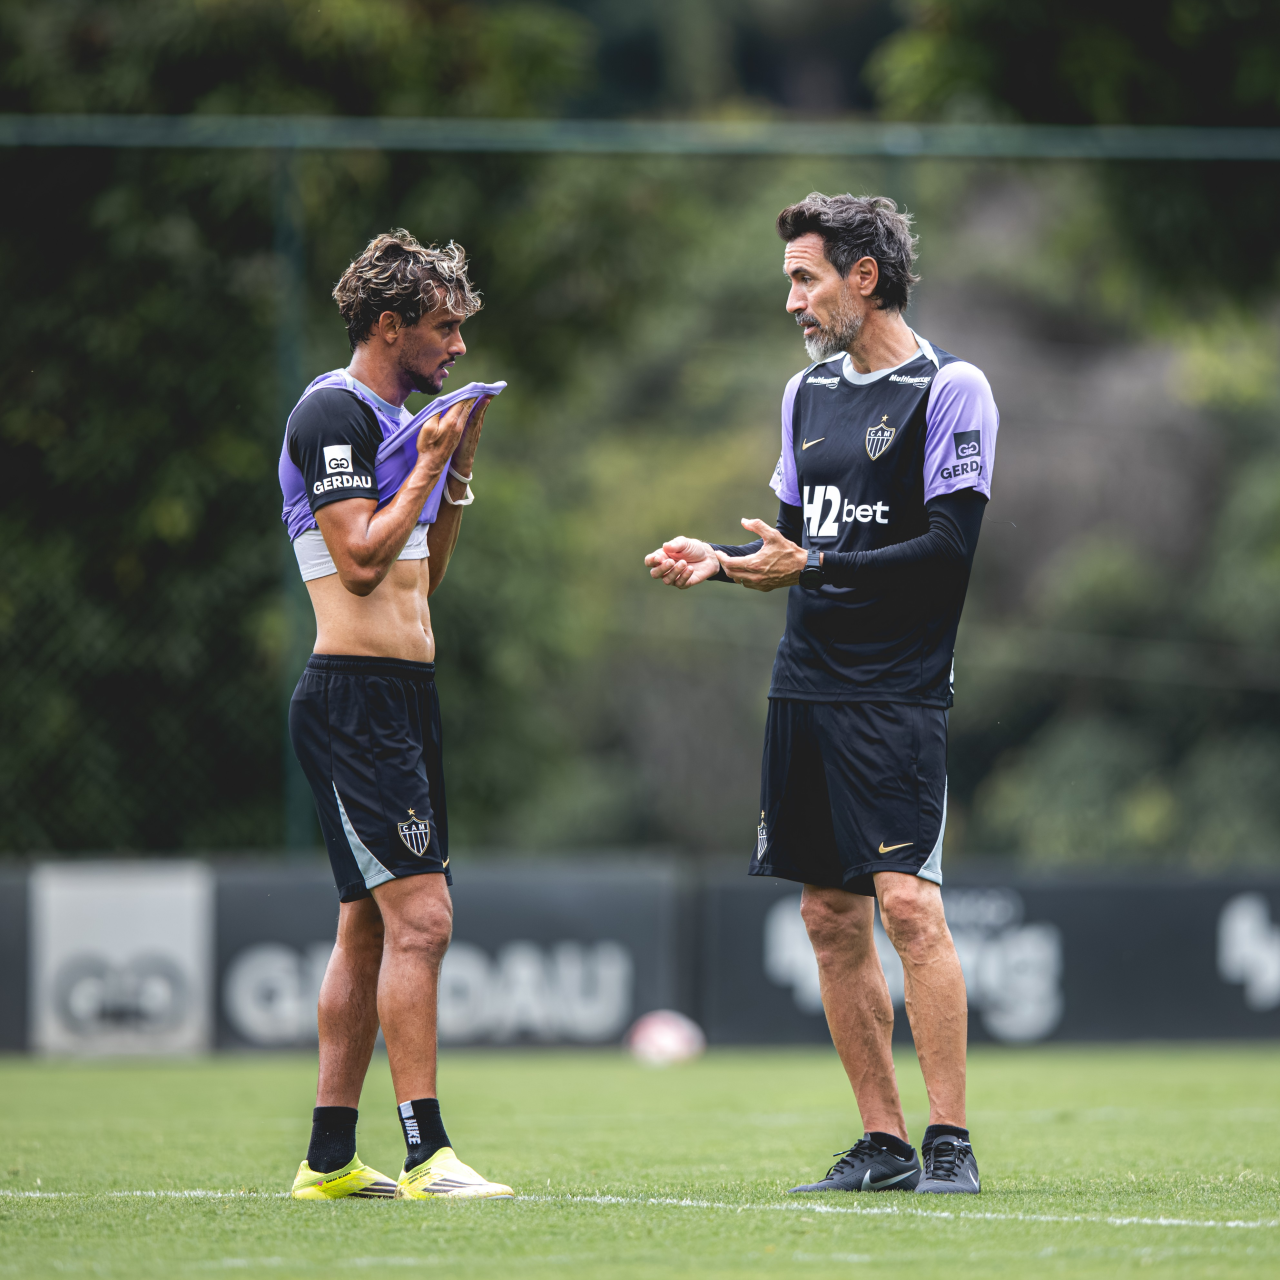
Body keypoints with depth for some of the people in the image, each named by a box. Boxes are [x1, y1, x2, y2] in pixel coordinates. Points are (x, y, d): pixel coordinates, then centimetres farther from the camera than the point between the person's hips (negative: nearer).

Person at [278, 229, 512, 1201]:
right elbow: (361, 562, -18)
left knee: (370, 928, 10)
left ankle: (330, 1157, 14)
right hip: (355, 695, -10)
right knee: (421, 917, -15)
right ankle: (426, 1153, -17)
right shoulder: (334, 412, -11)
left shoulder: (396, 420, 19)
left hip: (403, 699, 10)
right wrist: (428, 466, -11)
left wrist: (460, 472, 13)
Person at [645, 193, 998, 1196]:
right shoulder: (809, 392, 16)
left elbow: (948, 552, -14)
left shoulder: (950, 390, -7)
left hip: (897, 691, -7)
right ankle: (883, 1143, 11)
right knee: (831, 916, 5)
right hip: (804, 687, 7)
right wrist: (724, 562, 4)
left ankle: (951, 1143, -13)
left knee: (908, 900, -16)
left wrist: (816, 565, -18)